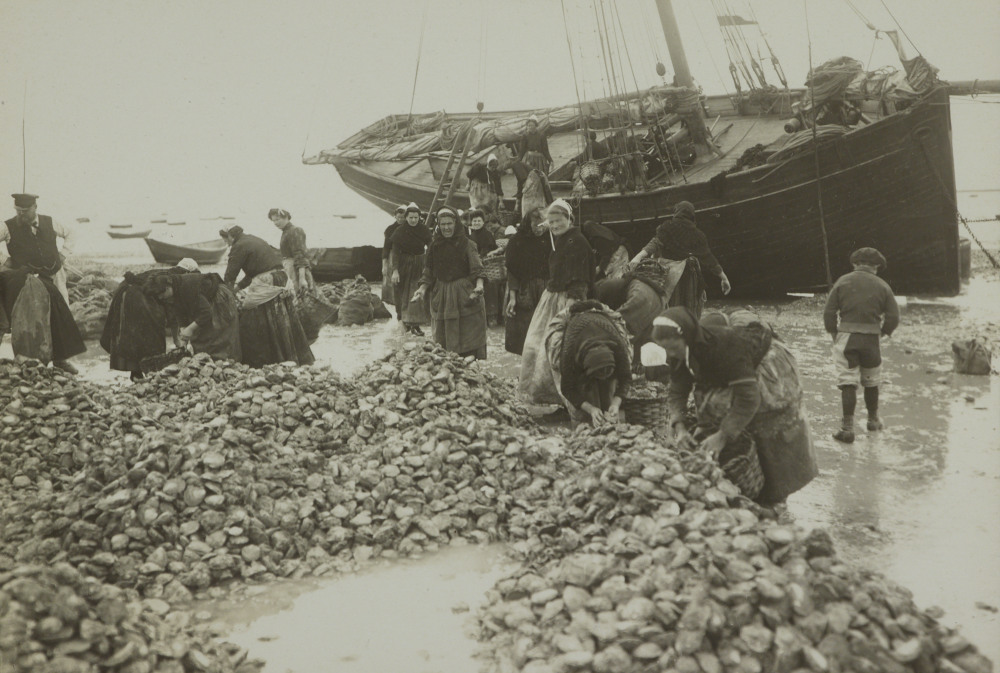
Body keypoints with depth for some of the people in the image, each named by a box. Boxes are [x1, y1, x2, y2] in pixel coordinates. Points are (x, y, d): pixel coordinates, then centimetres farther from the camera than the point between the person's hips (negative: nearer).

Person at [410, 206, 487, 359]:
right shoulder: (434, 246, 8)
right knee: (442, 342, 3)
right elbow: (428, 274, 10)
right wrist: (422, 289, -7)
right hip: (441, 297, 3)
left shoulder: (467, 244, -1)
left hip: (465, 296, -3)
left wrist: (479, 285, -27)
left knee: (469, 338, -4)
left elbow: (477, 269, -9)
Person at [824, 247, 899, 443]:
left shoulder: (842, 282, -1)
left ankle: (847, 427, -5)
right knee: (871, 382, 18)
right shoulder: (882, 286, 1)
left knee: (848, 382, 0)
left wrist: (834, 333, 10)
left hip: (846, 338, -1)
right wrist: (883, 332, 14)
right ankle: (873, 420, 35)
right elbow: (893, 317, -2)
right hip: (871, 339, 1)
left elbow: (829, 313, -3)